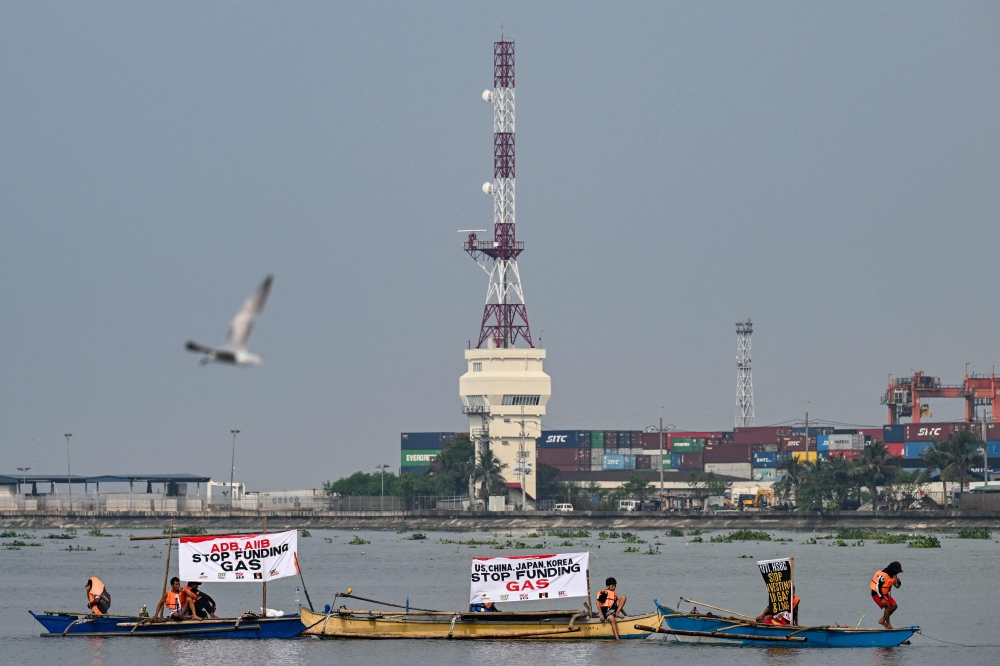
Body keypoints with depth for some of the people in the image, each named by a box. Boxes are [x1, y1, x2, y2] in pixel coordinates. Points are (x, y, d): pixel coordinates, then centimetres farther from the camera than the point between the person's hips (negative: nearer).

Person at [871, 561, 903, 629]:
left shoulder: (893, 576, 2)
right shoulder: (882, 576, -26)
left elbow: (897, 586, 13)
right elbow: (878, 587, -27)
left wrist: (898, 582, -12)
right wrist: (882, 598, -30)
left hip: (885, 594, 9)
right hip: (877, 594, -9)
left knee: (894, 606, -1)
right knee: (887, 606, -22)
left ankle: (882, 620, 9)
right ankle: (888, 625, -15)